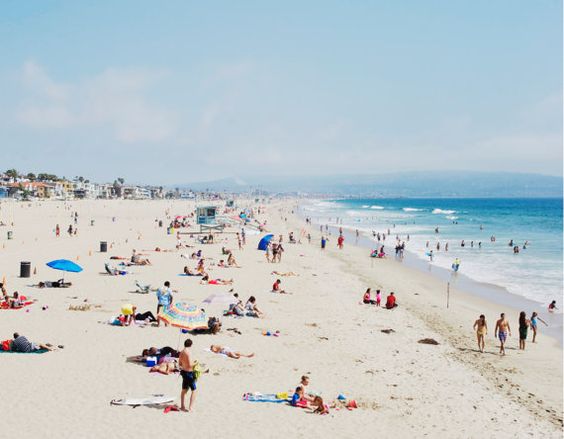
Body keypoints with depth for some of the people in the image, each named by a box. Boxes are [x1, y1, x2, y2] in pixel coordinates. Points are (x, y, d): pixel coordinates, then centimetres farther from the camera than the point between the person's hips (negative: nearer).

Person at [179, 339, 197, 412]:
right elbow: (190, 364, -24)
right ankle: (190, 407, -1)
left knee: (184, 390, 20)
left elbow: (179, 364, 12)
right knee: (193, 390, 1)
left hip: (184, 372, 8)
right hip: (189, 373, -8)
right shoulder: (188, 352, -21)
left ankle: (182, 406, 30)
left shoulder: (181, 352, 5)